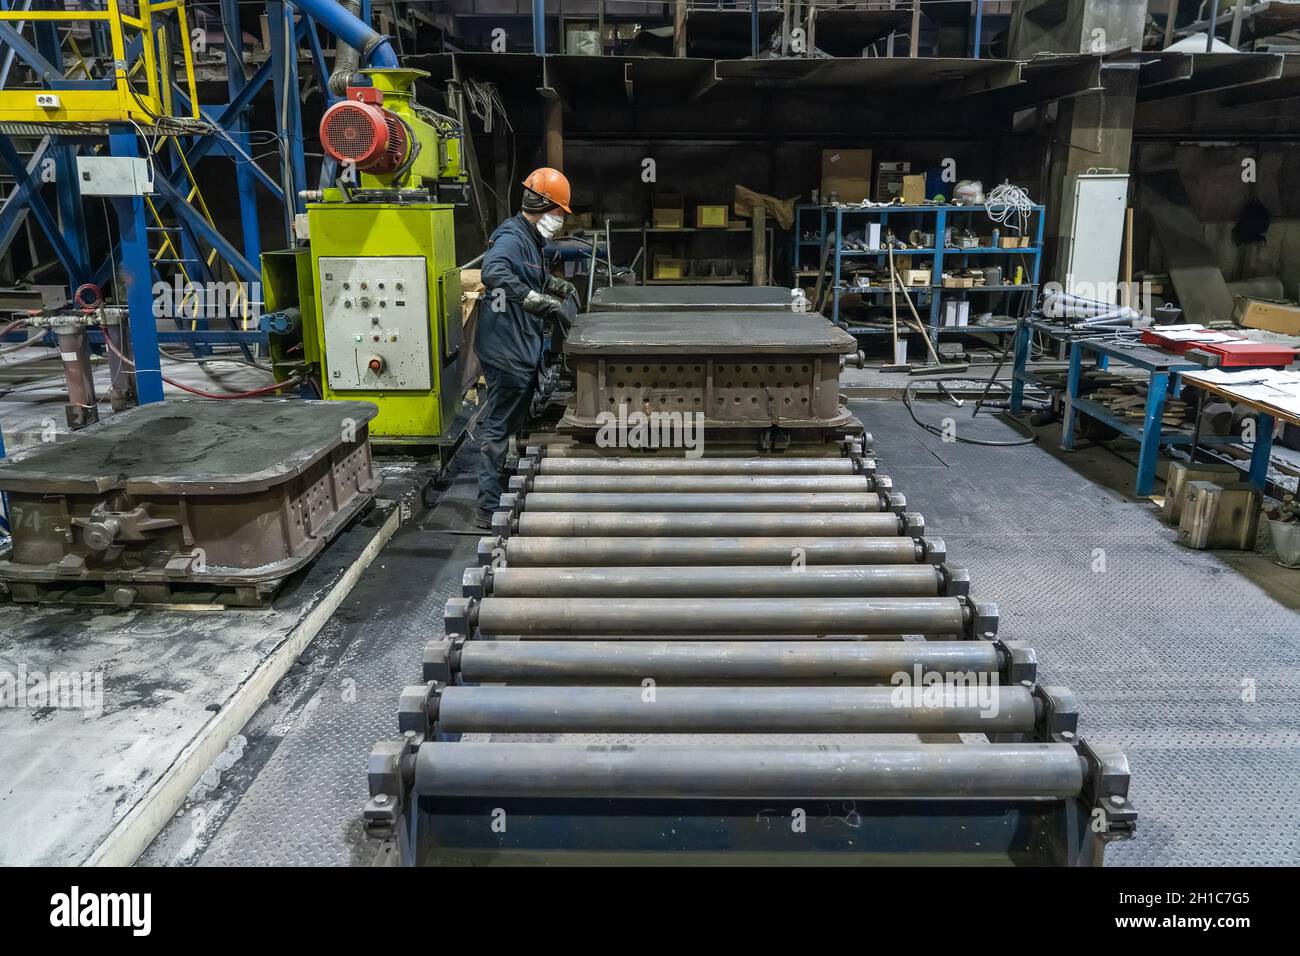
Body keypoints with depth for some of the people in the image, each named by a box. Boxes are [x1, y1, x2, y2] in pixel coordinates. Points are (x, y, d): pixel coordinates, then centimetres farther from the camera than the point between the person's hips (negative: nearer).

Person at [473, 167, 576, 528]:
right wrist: (541, 301, -38)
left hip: (522, 350, 11)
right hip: (506, 352, -11)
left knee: (514, 424, 20)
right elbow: (494, 273, -38)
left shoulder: (529, 239, 16)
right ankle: (489, 509, 2)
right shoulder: (512, 236, -17)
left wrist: (557, 285, 23)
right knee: (499, 429, -5)